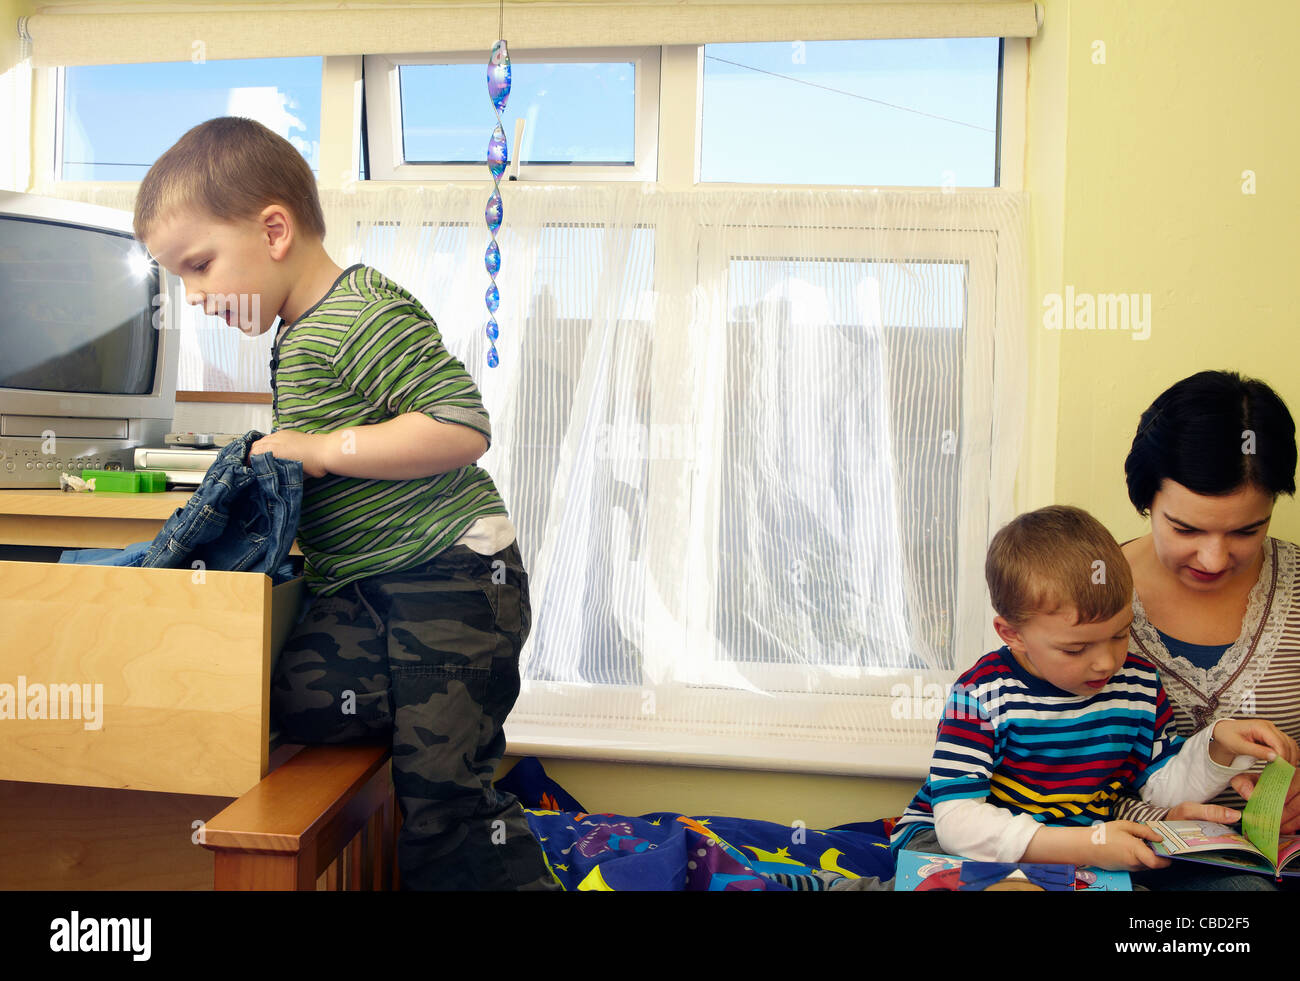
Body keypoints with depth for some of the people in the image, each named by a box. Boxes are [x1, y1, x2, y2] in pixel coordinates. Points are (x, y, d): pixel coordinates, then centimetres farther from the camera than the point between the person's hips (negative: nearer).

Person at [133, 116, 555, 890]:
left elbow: (463, 427, -22)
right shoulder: (298, 337, 18)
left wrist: (321, 451, -19)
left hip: (449, 579, -10)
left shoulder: (363, 315, -14)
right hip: (370, 590, 10)